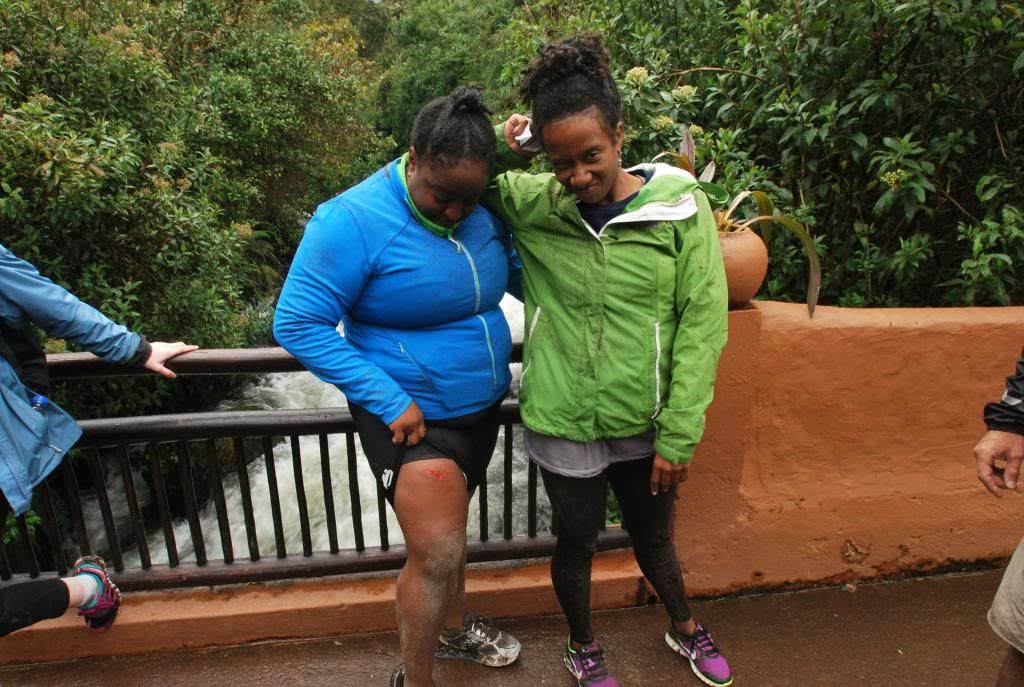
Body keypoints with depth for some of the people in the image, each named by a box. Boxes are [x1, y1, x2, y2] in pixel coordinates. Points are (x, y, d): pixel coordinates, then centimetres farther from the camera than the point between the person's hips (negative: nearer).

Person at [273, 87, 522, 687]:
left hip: (481, 406, 6)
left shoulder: (483, 209, -3)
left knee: (449, 527, 24)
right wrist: (390, 401, -24)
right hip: (412, 416, -6)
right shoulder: (353, 221, -22)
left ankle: (456, 627, 50)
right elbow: (299, 325, -21)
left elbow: (519, 274, 12)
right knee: (435, 552, -5)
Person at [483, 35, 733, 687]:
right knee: (576, 542, 20)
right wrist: (504, 150, -14)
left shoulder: (680, 206, -11)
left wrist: (678, 438, -10)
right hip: (563, 425, 0)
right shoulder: (532, 204, -8)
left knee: (654, 534, 24)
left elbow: (703, 324, -10)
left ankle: (685, 628, 56)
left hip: (645, 427, 0)